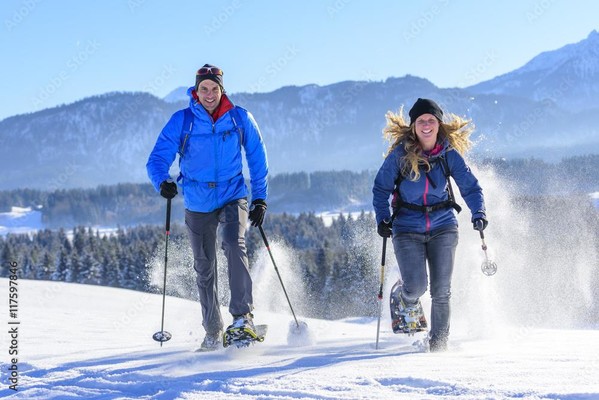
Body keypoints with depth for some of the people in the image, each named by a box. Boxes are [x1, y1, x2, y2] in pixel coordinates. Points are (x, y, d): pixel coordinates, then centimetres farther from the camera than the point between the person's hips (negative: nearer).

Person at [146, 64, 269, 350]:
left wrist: (260, 198, 2)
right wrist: (162, 182, -34)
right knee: (204, 269, 9)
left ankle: (243, 315, -24)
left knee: (234, 245, -29)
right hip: (198, 205, 1)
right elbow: (157, 159, -13)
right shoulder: (181, 122, -9)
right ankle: (213, 331, 25)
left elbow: (257, 159, 5)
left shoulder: (239, 119, -6)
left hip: (233, 198, -1)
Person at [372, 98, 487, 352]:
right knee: (416, 286, -14)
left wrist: (478, 212, -18)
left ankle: (438, 341, 17)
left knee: (441, 291, -2)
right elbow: (381, 188, 1)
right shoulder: (400, 154, -7)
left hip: (442, 227, 1)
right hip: (407, 229, -1)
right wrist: (382, 218, -10)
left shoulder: (449, 154, -4)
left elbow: (469, 185, -1)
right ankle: (407, 303, 23)